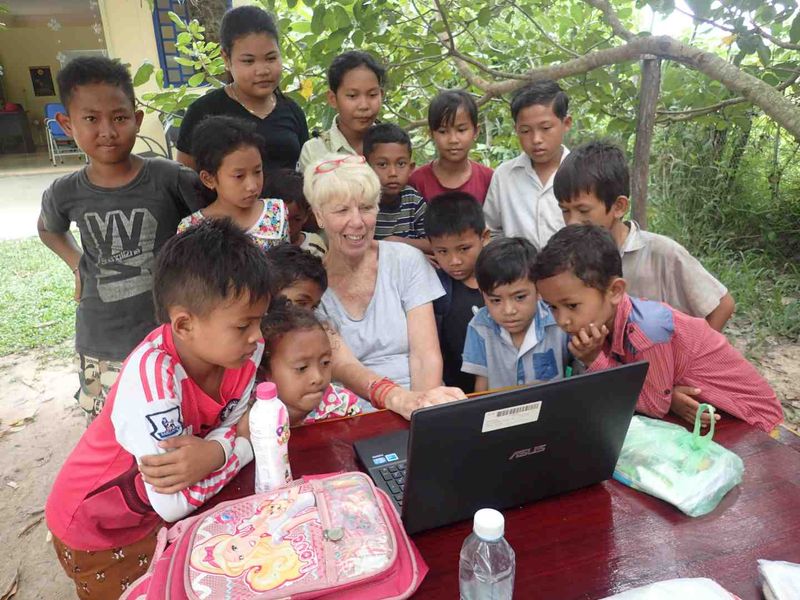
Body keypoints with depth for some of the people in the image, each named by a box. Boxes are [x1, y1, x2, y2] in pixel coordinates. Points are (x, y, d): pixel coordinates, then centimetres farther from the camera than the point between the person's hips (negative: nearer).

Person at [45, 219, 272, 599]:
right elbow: (173, 503, -39)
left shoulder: (243, 349, -20)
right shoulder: (153, 373, -38)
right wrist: (238, 439, -29)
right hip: (96, 529, -5)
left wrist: (213, 453, -35)